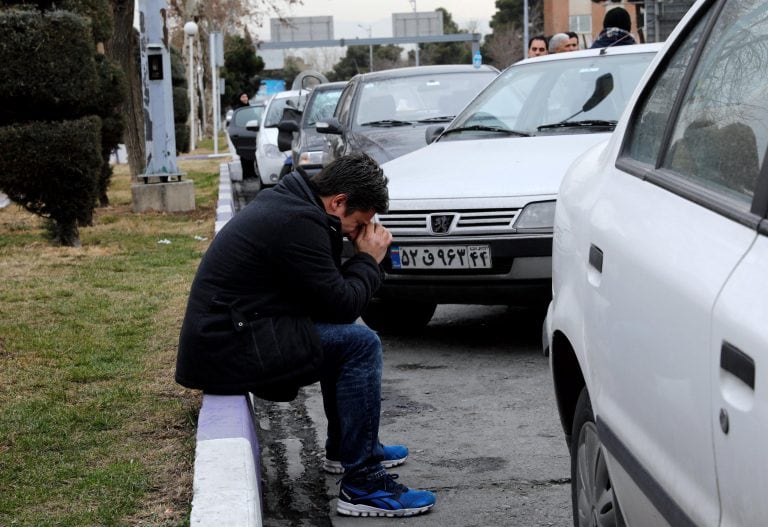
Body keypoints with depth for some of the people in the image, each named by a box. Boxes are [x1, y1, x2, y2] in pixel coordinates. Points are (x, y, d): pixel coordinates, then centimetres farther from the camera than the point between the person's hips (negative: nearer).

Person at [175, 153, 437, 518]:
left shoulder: (286, 201, 12)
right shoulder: (298, 223, -19)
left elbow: (329, 289, 19)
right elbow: (342, 305, -16)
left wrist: (360, 257, 5)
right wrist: (370, 259, -1)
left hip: (218, 335, 11)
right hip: (230, 352, -11)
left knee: (341, 335, 22)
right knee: (360, 344, -14)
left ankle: (344, 448, 33)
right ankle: (361, 484, -11)